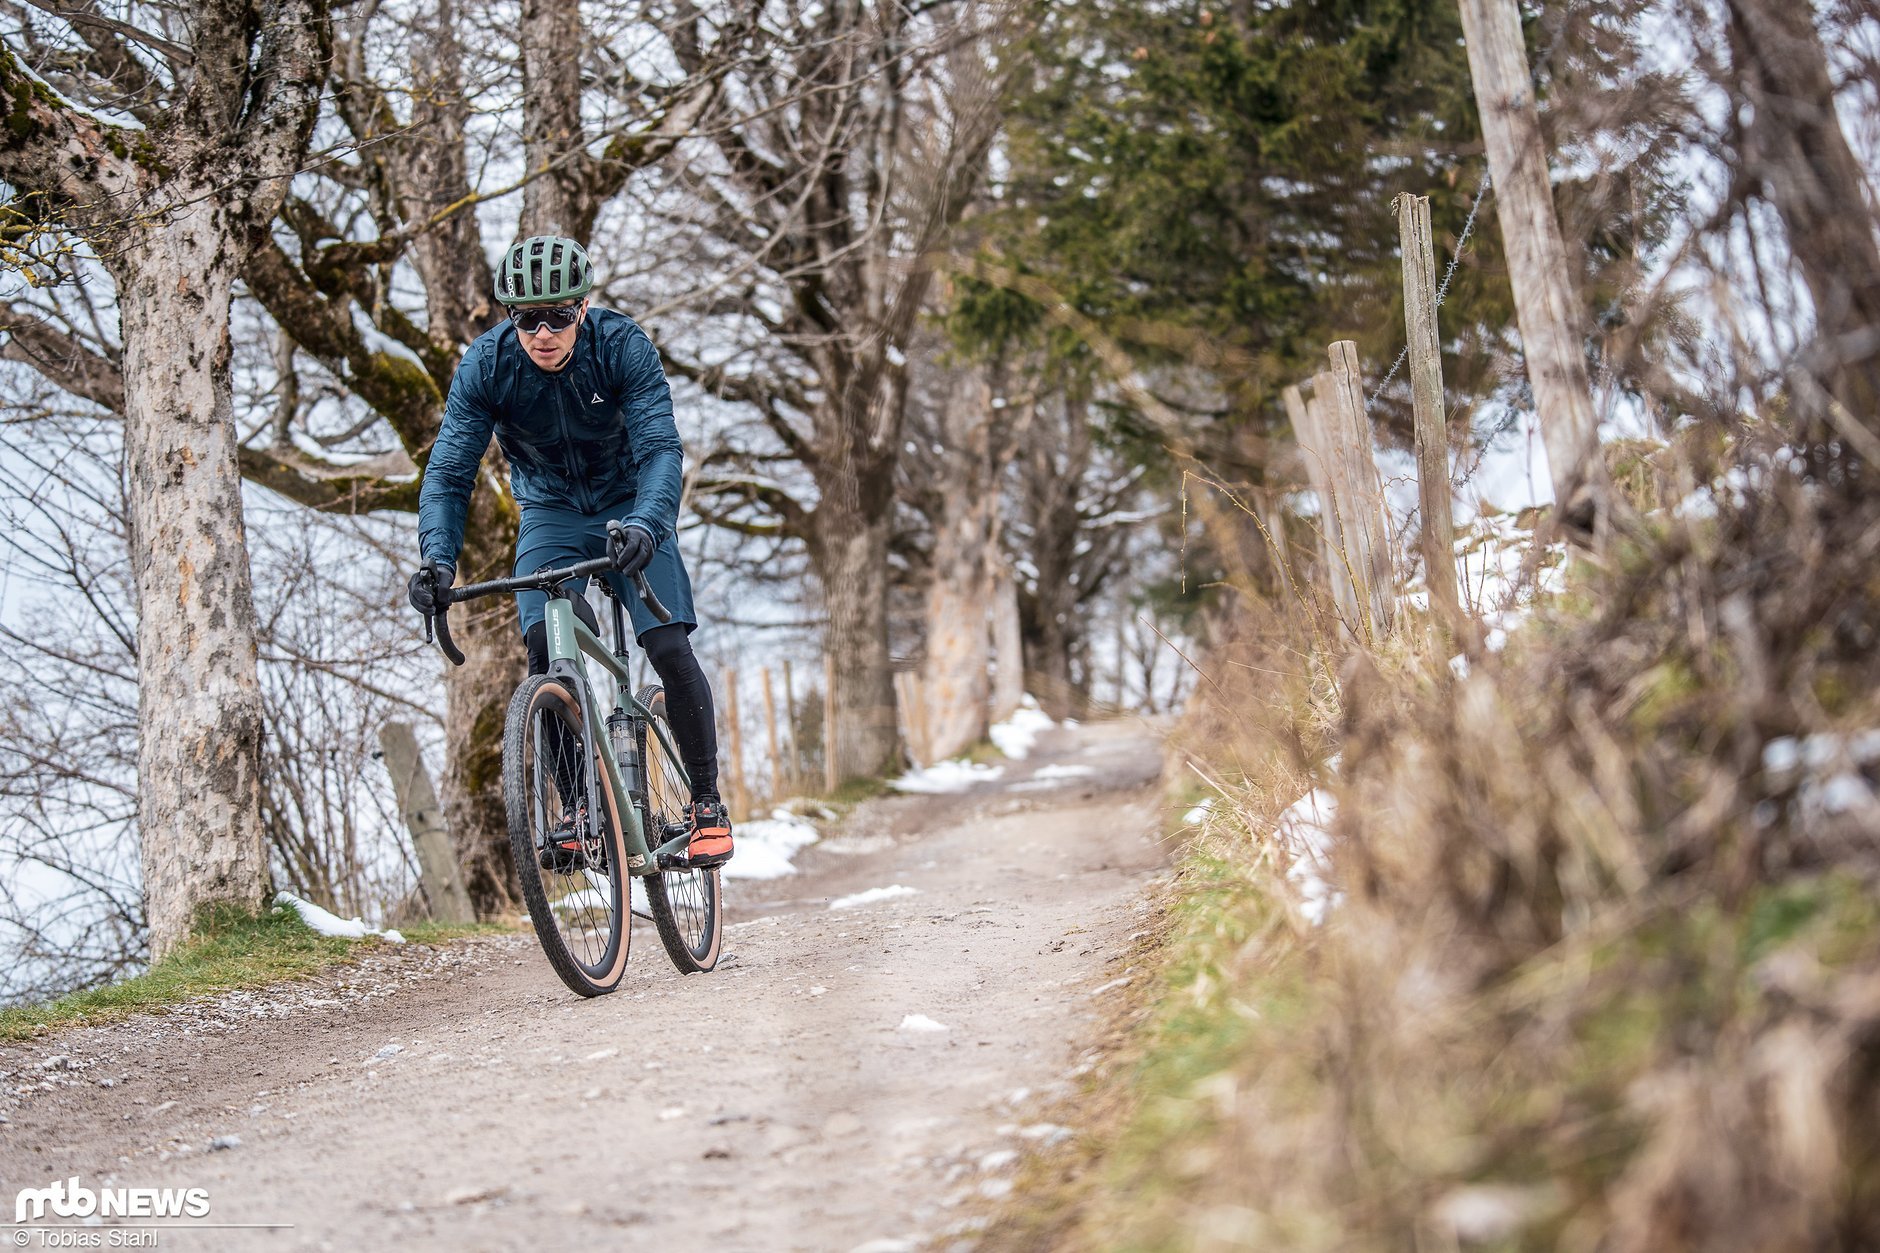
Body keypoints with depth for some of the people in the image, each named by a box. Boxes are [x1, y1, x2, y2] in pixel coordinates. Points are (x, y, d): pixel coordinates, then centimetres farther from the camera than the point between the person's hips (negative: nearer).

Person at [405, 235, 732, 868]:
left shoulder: (623, 346, -25)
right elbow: (449, 470, -22)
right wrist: (437, 557, -39)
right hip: (550, 512, 2)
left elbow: (660, 448, -33)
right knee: (544, 643, -21)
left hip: (630, 509, -1)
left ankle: (707, 803, 1)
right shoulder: (486, 364, -20)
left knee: (669, 648, -17)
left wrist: (645, 525, -53)